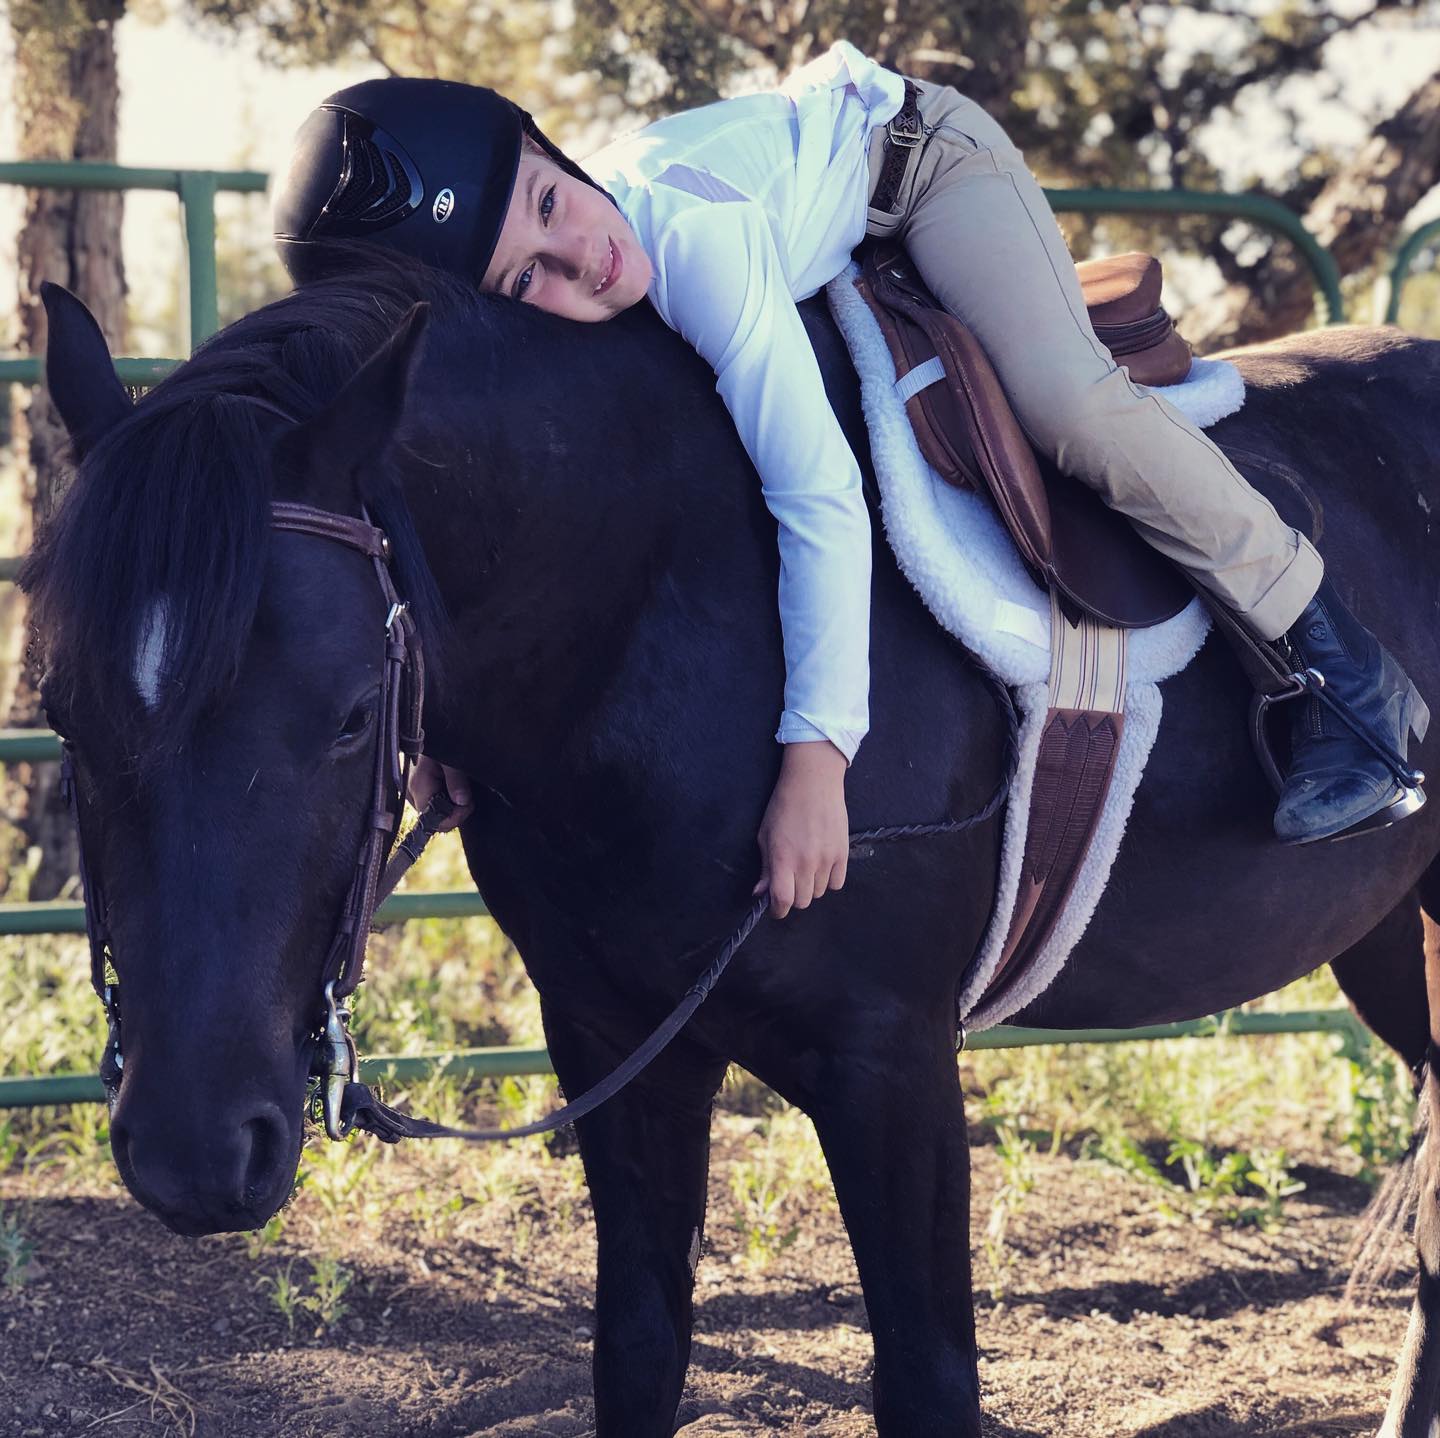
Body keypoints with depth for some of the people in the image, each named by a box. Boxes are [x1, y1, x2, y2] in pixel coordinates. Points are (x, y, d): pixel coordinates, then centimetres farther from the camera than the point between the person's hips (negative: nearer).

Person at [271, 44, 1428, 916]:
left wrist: (815, 759, -55)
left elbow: (821, 499, -49)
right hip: (834, 256, 7)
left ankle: (1350, 668, -14)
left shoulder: (692, 233, -45)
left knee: (1065, 401, -28)